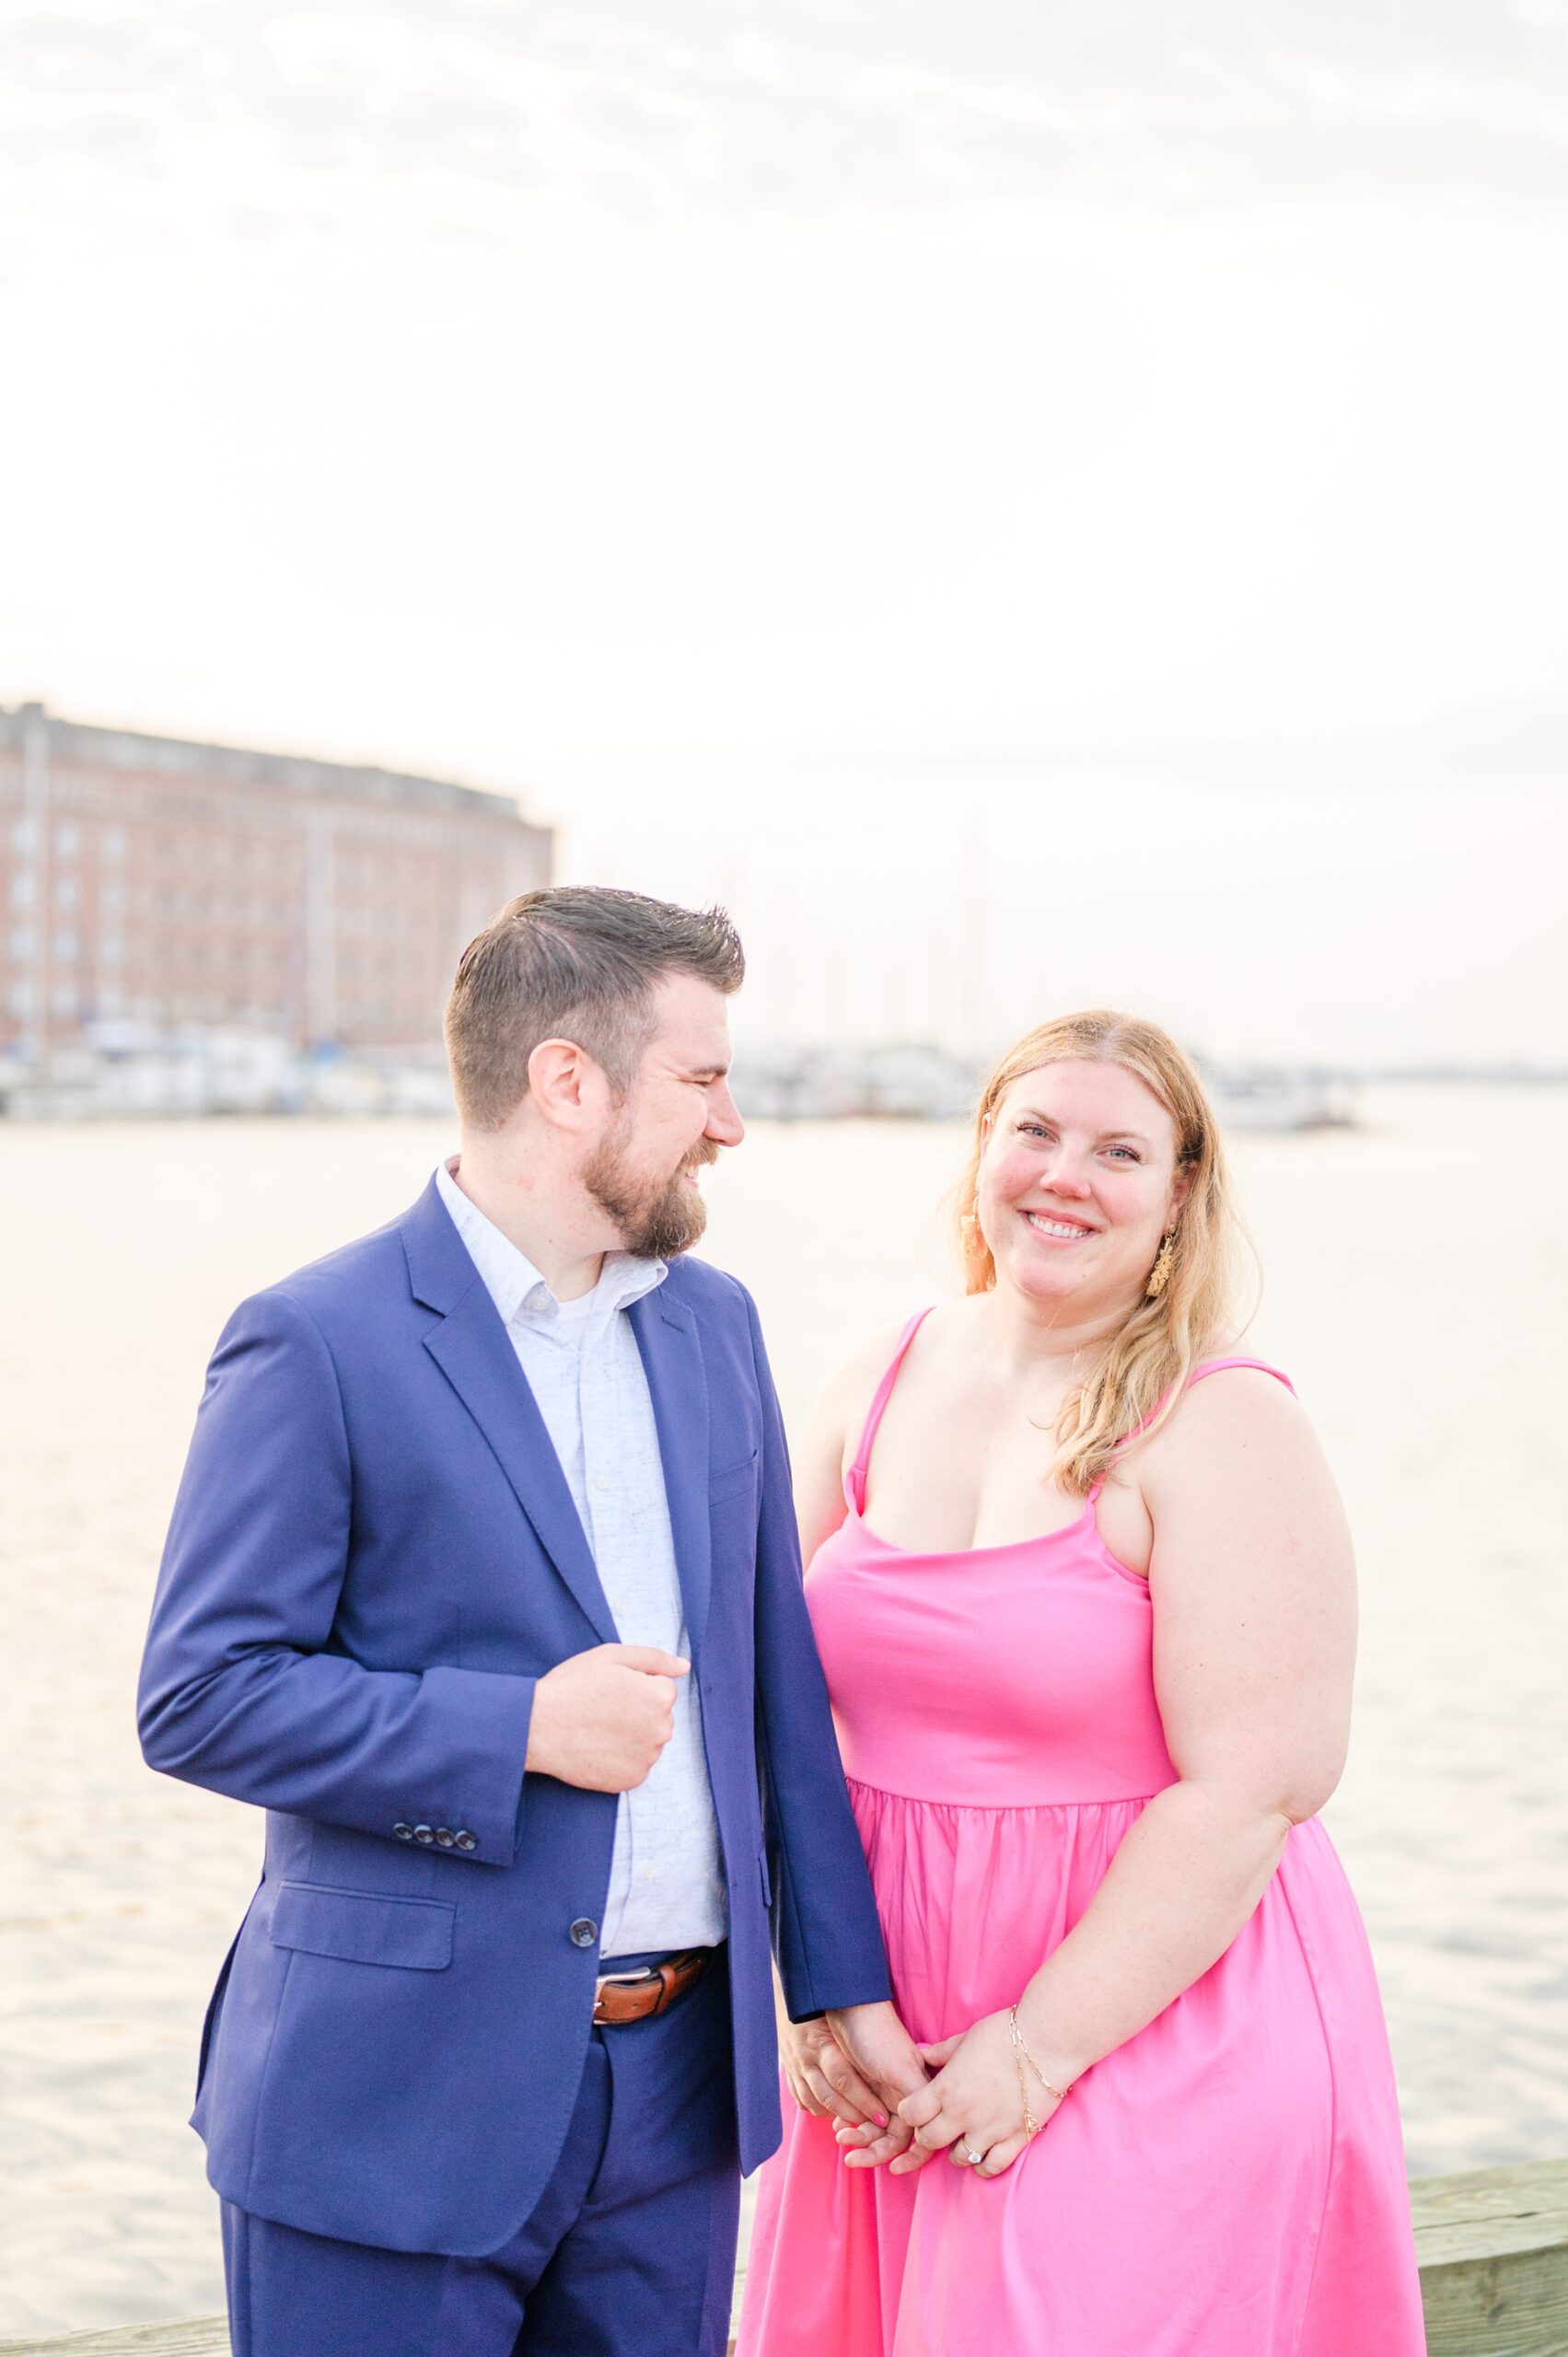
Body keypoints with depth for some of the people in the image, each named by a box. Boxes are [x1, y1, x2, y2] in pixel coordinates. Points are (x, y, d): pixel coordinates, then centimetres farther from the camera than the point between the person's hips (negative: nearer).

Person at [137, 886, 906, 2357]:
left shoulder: (712, 1323, 9)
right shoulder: (318, 1345, -11)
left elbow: (775, 1673, 13)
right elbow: (200, 1699, -13)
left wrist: (844, 1982, 10)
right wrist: (523, 1729, -20)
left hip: (680, 2081, 6)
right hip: (404, 2109, -6)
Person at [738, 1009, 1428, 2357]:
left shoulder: (1224, 1426, -13)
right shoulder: (880, 1388, 4)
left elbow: (1255, 1788, -18)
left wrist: (1042, 2042, -16)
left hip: (1154, 2016, -5)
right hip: (897, 2031, 5)